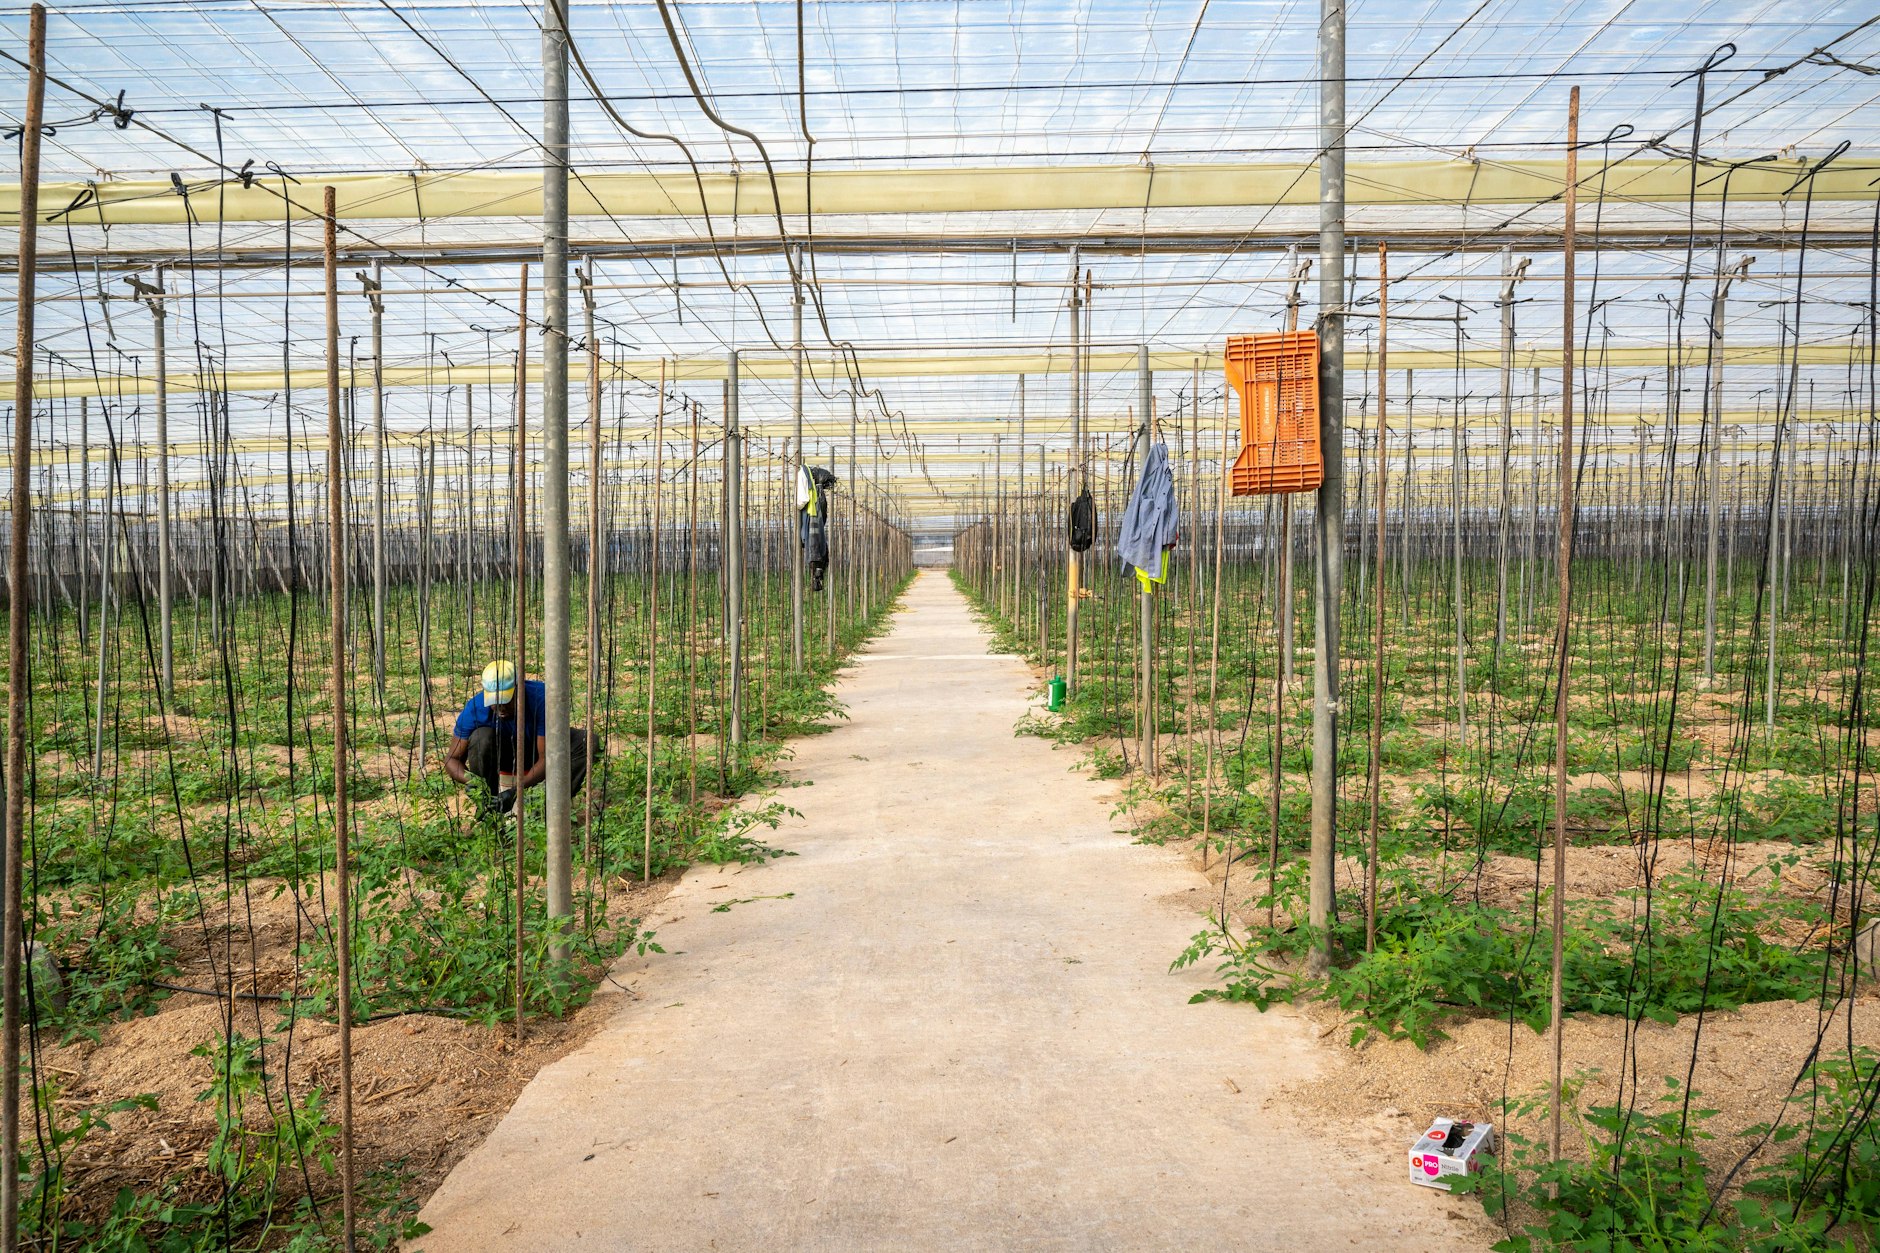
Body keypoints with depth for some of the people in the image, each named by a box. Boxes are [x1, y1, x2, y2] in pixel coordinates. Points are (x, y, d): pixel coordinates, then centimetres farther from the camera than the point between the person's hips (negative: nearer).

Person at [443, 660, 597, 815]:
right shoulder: (475, 708, -29)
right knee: (481, 737, -34)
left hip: (537, 752, 0)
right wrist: (469, 779, -44)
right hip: (503, 755, 0)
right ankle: (486, 808, -17)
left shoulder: (541, 698, -34)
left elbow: (546, 757, -34)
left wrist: (517, 790, -47)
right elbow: (452, 758, -22)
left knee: (588, 742, -26)